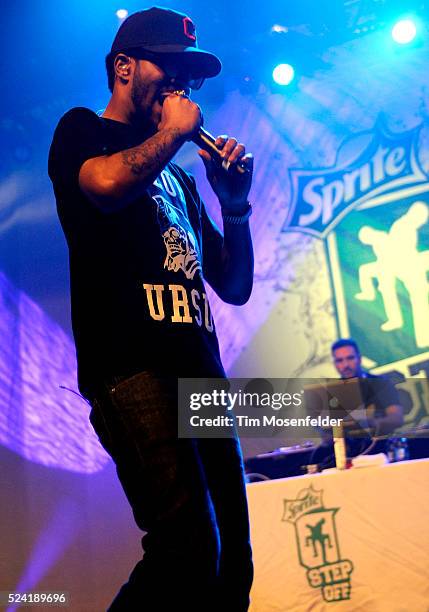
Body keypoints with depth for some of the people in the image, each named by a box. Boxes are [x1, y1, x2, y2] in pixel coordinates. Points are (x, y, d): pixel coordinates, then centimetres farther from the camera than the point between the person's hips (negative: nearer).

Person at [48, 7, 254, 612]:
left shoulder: (178, 179, 29)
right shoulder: (82, 130, 12)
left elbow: (235, 288, 24)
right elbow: (107, 183, -17)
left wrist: (234, 202, 10)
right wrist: (174, 130, 1)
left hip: (202, 376, 7)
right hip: (132, 365, -7)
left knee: (232, 560, 4)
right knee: (192, 547, -21)